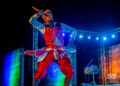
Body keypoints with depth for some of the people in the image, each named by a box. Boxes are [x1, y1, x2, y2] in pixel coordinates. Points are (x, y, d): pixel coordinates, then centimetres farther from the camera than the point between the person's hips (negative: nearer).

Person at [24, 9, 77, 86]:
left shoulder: (60, 25, 20)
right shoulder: (43, 27, 12)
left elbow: (74, 31, 26)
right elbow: (31, 21, -2)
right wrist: (38, 14, -16)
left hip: (61, 52, 2)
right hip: (49, 52, -2)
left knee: (70, 72, -7)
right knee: (40, 73, -9)